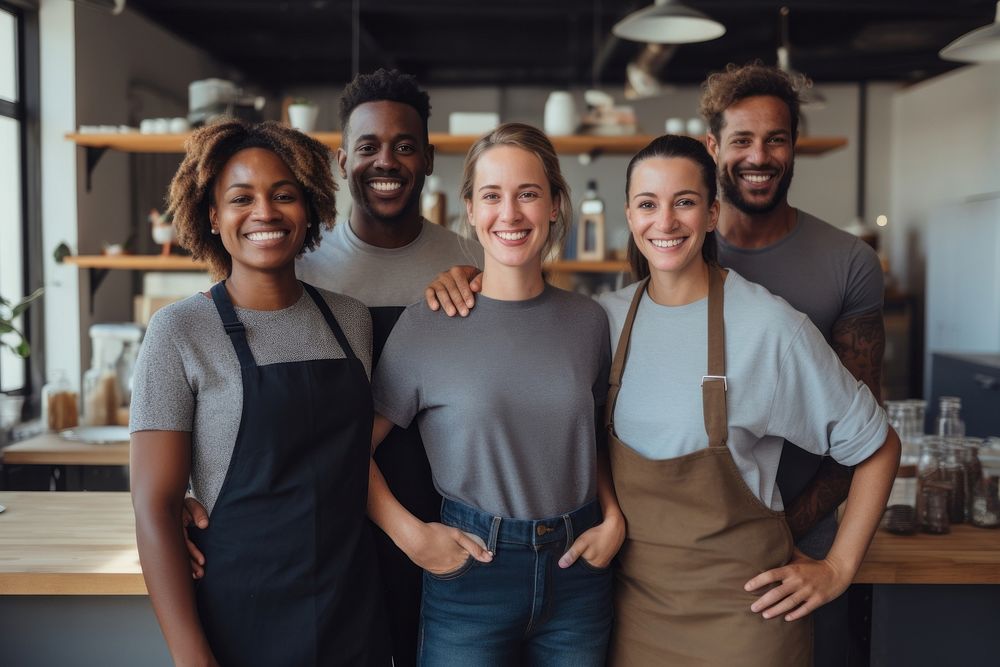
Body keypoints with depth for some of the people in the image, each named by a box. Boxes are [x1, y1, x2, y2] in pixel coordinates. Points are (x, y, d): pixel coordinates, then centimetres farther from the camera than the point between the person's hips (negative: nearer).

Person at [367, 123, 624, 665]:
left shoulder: (588, 321, 1)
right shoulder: (429, 323, -9)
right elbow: (356, 445, -5)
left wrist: (614, 520, 0)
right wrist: (411, 535, -12)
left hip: (576, 566, 3)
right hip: (472, 567, -3)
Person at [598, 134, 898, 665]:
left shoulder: (770, 326, -15)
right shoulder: (607, 317, -3)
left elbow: (877, 447, -5)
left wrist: (837, 570, -5)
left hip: (741, 604, -3)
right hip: (633, 596, 4)